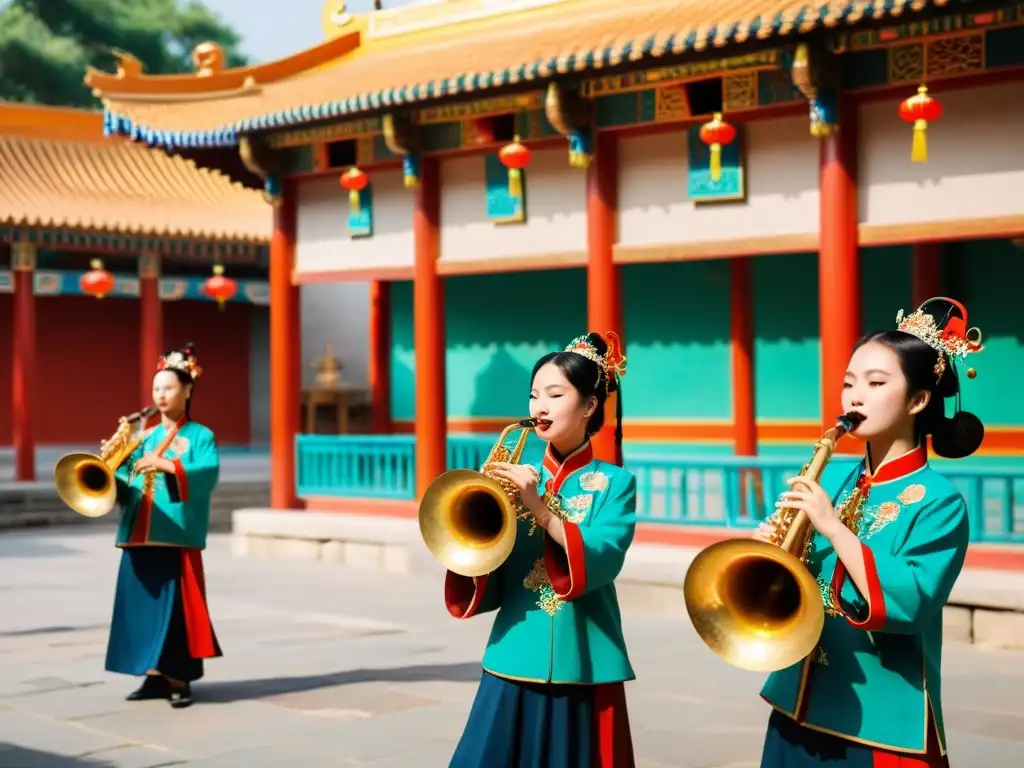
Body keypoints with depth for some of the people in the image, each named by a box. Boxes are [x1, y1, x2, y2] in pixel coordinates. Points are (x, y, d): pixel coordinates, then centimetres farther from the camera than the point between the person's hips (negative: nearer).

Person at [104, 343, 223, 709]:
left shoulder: (200, 436, 2)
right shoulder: (145, 437, 18)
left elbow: (209, 473, -17)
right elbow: (123, 480, 11)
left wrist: (168, 465, -29)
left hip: (177, 536, -6)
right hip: (139, 536, 6)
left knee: (177, 607, -6)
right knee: (142, 604, 6)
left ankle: (179, 679, 1)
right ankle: (155, 674, 14)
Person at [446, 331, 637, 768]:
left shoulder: (614, 483, 1)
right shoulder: (519, 480, 8)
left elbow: (601, 563, -17)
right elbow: (490, 588, 3)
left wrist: (540, 508, -26)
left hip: (583, 673, -2)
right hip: (514, 668, 2)